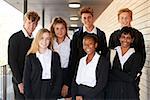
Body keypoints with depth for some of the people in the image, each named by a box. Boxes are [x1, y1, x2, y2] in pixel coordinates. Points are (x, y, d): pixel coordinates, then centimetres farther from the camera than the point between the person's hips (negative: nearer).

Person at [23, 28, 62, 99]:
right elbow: (26, 78, 2)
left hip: (51, 94, 1)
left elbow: (59, 76, 5)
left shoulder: (55, 56, 7)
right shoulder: (30, 57, 3)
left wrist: (55, 93, -5)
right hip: (35, 94, -1)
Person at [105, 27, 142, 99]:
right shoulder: (112, 52, 4)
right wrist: (124, 76, -12)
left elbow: (131, 77, -10)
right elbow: (107, 75, -2)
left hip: (129, 93, 0)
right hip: (112, 91, 1)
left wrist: (114, 71, -9)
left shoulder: (137, 56, 0)